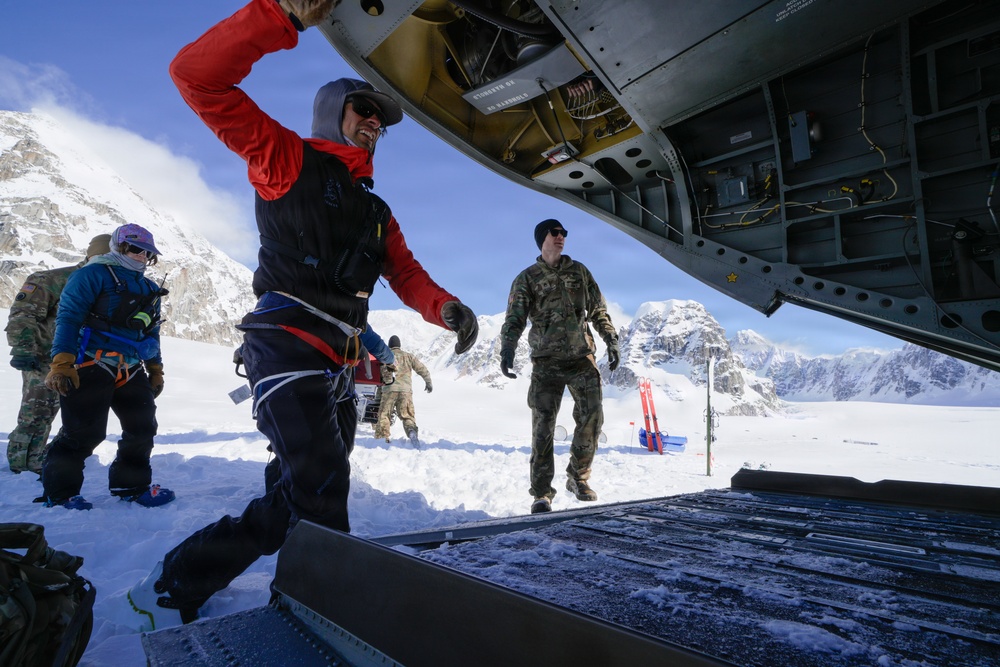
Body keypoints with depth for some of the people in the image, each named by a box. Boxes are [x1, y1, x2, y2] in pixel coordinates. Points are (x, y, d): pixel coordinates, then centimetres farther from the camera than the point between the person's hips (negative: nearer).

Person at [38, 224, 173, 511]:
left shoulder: (149, 289, 20)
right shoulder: (93, 274, -3)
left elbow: (152, 333, 25)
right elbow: (68, 316, -10)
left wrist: (155, 370, 20)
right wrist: (61, 362, -19)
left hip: (131, 371, 7)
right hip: (91, 366, -7)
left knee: (143, 427, 5)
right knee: (83, 431, -6)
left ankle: (131, 484, 20)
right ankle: (59, 492, 11)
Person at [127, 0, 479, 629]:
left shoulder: (377, 212, 25)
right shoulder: (287, 158, 5)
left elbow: (407, 275, 12)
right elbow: (200, 77, -6)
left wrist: (446, 306, -10)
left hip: (340, 365, 8)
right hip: (288, 346, -8)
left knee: (303, 501, 11)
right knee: (321, 493, -17)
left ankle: (180, 583, 28)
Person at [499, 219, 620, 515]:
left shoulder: (578, 271, 14)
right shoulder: (527, 278, 6)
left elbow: (598, 309, 17)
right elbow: (514, 318, -4)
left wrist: (611, 339, 7)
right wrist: (507, 350, -19)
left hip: (581, 356, 3)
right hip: (546, 361, -2)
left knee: (592, 416, -6)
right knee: (543, 426, -5)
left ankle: (578, 478, 14)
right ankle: (542, 493, 2)